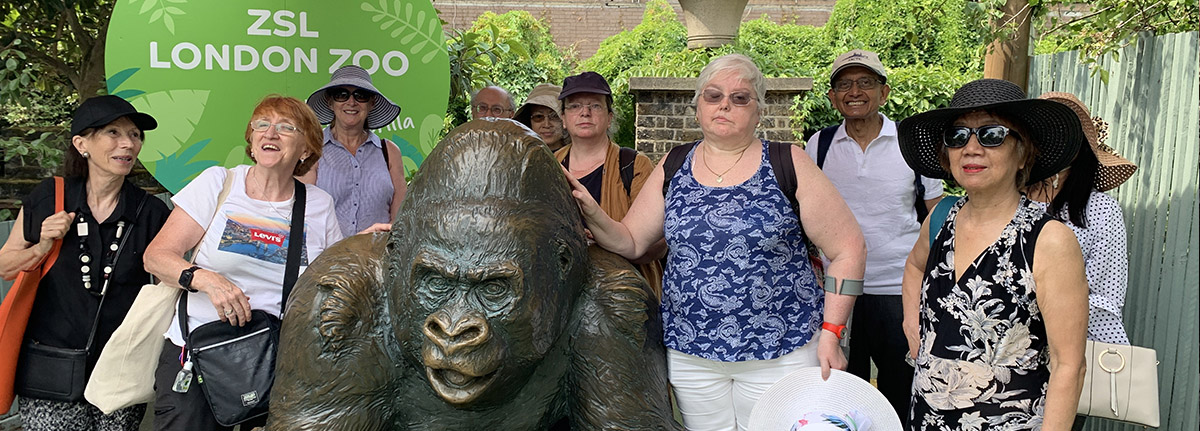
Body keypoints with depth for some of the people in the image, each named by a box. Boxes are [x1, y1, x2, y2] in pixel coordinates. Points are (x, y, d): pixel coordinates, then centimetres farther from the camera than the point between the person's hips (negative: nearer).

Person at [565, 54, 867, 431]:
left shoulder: (788, 164, -5)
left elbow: (848, 248, -4)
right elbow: (630, 243, 7)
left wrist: (830, 332, -8)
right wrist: (593, 215, -12)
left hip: (780, 352, -2)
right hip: (689, 353, 3)